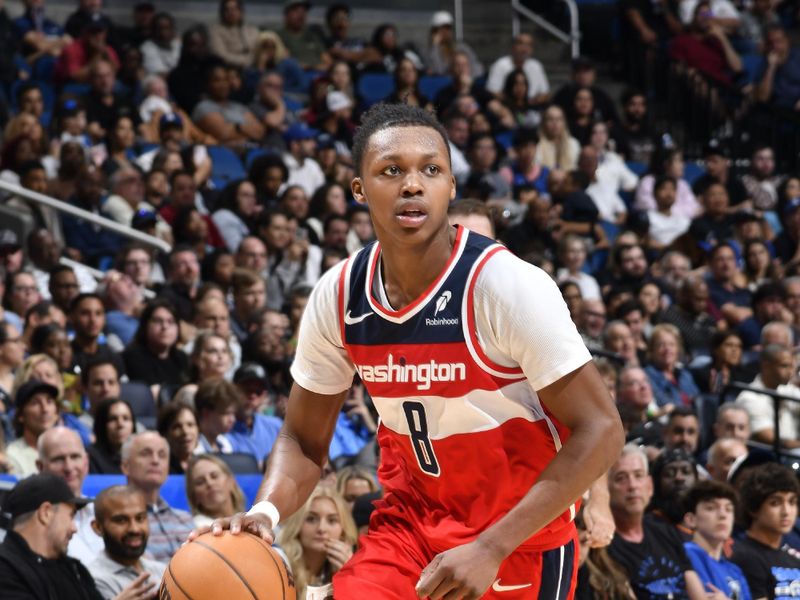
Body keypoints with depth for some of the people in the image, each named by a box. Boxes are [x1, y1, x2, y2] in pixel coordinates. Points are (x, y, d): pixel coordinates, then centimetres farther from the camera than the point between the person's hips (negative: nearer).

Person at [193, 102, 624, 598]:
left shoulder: (509, 286, -20)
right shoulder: (337, 297, -6)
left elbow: (599, 431, -20)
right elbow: (304, 440, 5)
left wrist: (490, 548, -26)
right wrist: (265, 512, -17)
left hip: (518, 538, -4)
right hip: (410, 520, 4)